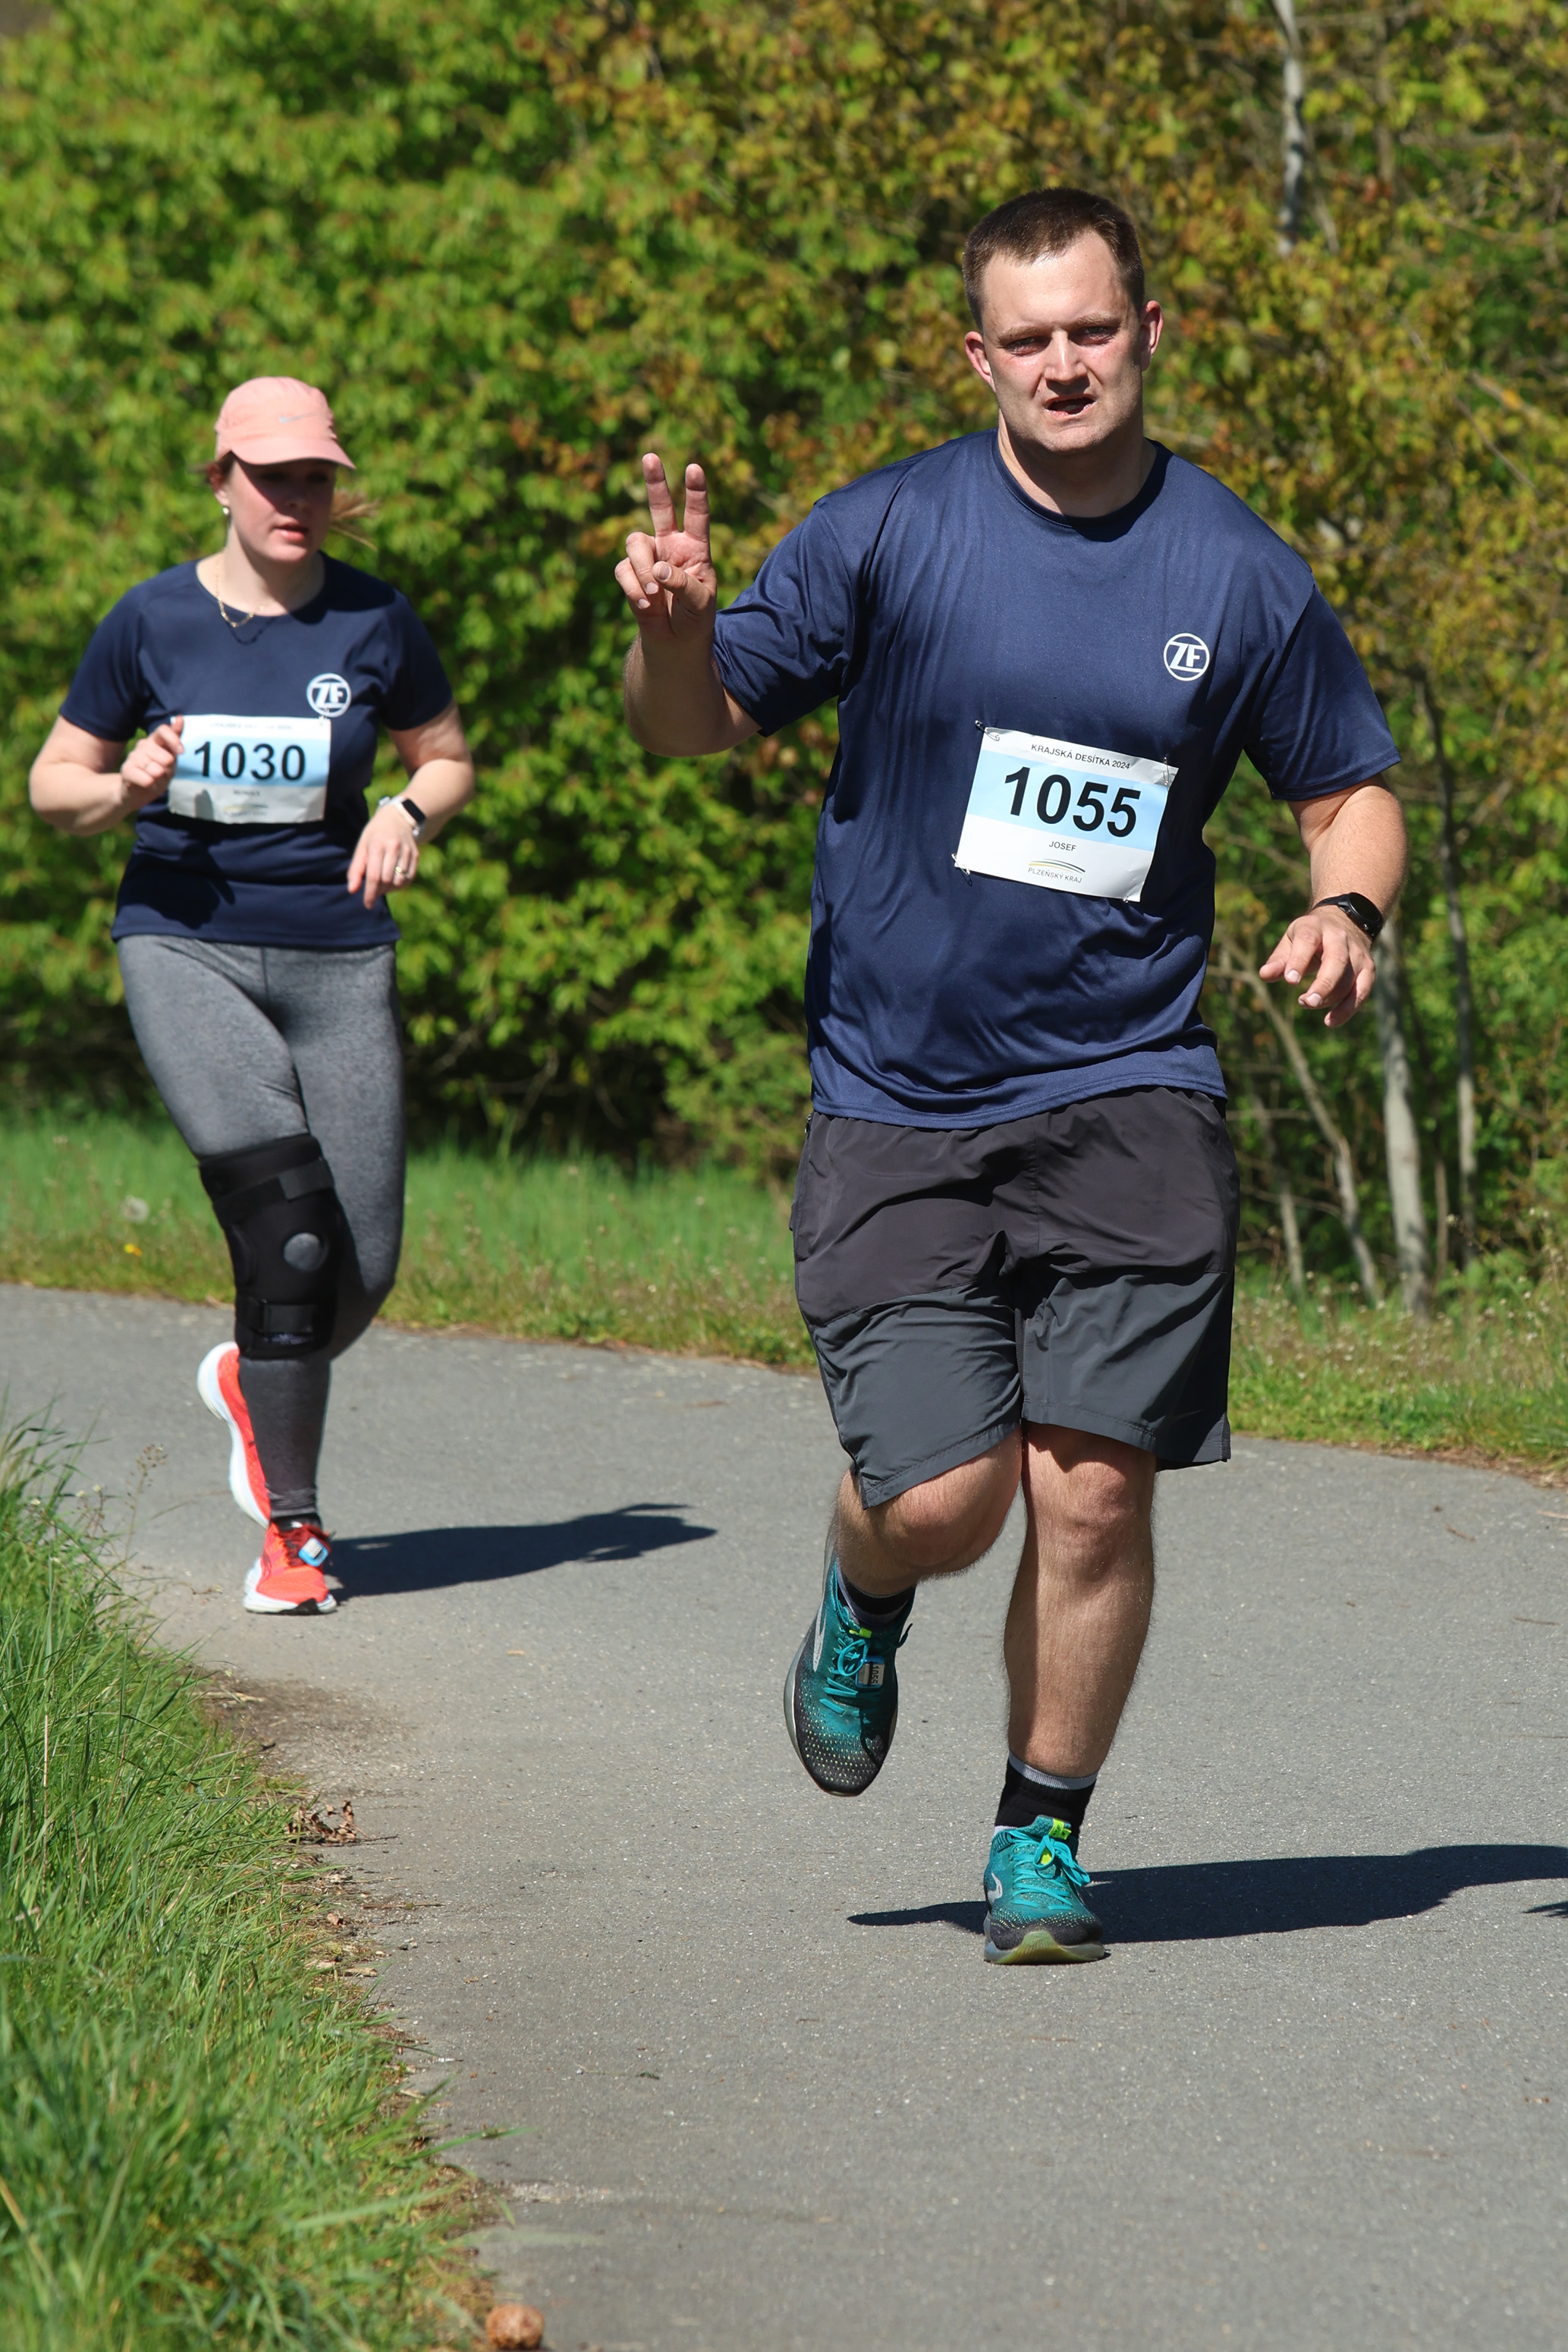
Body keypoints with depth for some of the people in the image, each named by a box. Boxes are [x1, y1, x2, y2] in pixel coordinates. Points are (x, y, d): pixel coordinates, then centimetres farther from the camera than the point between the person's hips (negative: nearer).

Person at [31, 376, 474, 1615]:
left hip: (338, 955, 2)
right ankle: (293, 1526, -15)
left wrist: (409, 812, -5)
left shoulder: (375, 620, 3)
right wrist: (126, 787, -12)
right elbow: (53, 783, 10)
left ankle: (255, 1382, 34)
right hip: (186, 946, -2)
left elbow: (449, 756, 17)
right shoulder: (153, 621, 1)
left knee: (363, 1266, -2)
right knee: (288, 1210, -23)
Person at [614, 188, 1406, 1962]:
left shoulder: (1242, 576, 3)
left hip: (1125, 1098, 1)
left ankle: (1041, 1836, 13)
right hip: (895, 1106, -1)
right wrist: (675, 632, -18)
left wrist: (1346, 906, -7)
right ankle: (862, 1605, 29)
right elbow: (698, 726, 4)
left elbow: (1349, 789, 15)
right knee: (939, 1499, -9)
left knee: (1093, 1487, -8)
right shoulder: (888, 534, -2)